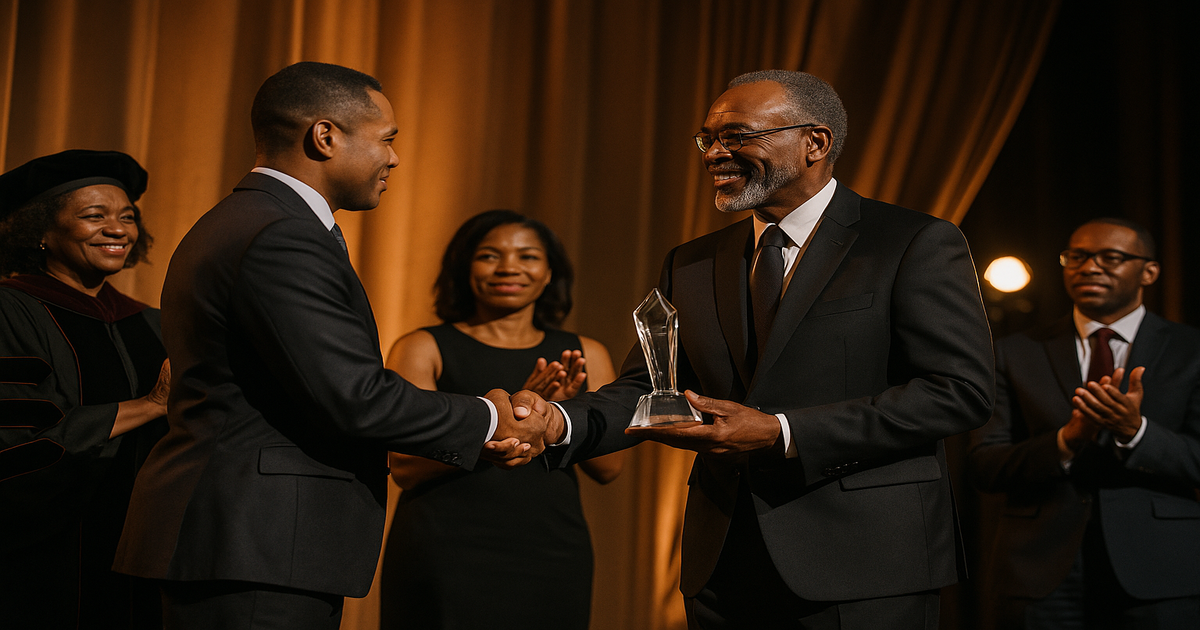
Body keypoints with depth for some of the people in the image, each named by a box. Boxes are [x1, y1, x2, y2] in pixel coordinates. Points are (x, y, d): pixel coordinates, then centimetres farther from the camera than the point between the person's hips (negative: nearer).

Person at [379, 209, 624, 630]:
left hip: (552, 560, 3)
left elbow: (609, 467, 4)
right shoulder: (424, 349, 0)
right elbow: (405, 468, -9)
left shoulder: (585, 355, 10)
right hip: (447, 553, -3)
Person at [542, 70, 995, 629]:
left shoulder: (918, 244, -4)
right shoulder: (691, 264, 14)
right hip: (724, 571, 5)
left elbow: (960, 389, -12)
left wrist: (782, 435, -17)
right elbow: (645, 389, 10)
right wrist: (558, 422, -14)